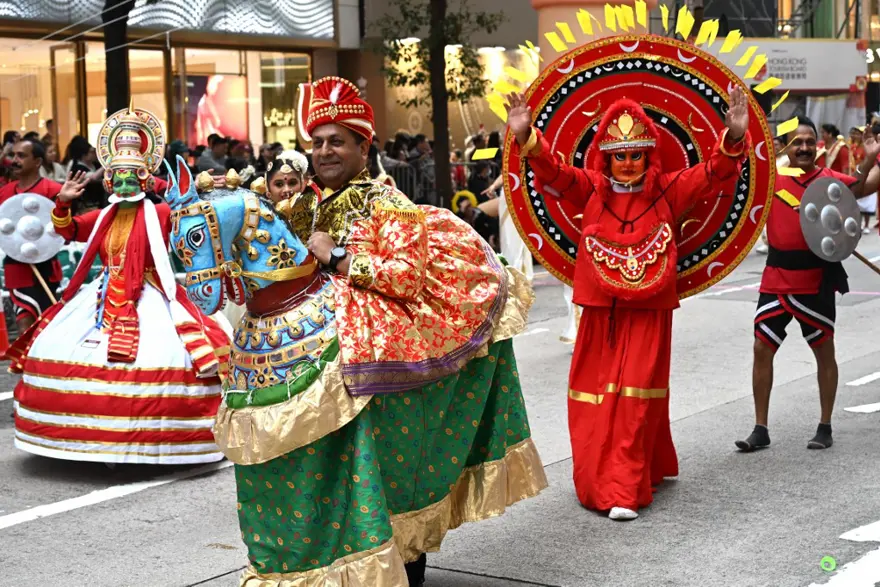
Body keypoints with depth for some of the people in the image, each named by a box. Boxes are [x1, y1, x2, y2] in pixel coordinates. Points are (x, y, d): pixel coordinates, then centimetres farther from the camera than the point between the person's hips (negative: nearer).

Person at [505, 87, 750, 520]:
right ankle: (598, 482, 22)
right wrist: (526, 137, -29)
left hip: (649, 314, -1)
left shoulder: (667, 191, 1)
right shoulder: (591, 189, 1)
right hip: (600, 314, 1)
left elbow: (714, 173, -5)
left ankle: (625, 491, -1)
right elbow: (553, 171, -12)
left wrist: (734, 137, -23)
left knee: (637, 401, -4)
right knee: (596, 400, 7)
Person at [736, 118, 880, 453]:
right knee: (762, 348, 2)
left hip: (816, 280, -2)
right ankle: (760, 429, 13)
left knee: (824, 352, 10)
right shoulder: (771, 178, 0)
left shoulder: (829, 179, -4)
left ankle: (825, 427, 23)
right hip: (776, 278, 2)